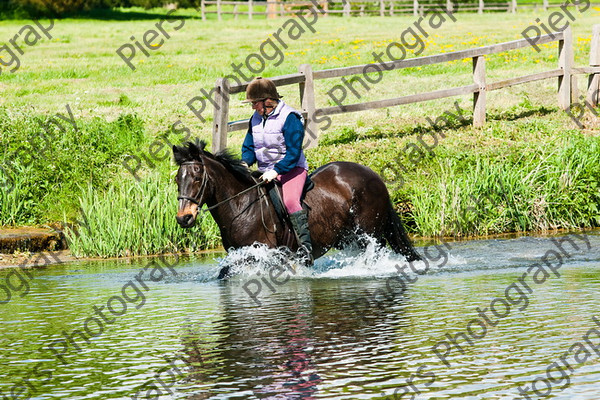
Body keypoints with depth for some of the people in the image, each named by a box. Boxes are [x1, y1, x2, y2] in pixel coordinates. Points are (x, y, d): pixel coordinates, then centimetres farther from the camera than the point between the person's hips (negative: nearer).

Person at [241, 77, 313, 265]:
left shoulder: (289, 118, -14)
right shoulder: (256, 118, 8)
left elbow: (293, 153, -18)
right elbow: (248, 146, 14)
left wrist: (276, 171, -29)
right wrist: (245, 163, -8)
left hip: (291, 170, -7)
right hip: (265, 173, 8)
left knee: (290, 201, -32)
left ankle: (305, 245, -38)